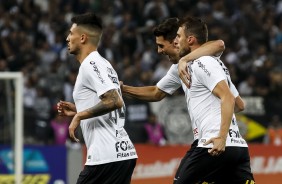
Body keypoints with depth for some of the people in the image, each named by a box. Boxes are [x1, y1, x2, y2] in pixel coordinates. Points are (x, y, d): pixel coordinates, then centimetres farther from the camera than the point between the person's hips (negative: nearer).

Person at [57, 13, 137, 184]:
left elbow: (115, 101, -22)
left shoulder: (91, 65, -10)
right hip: (124, 152, 10)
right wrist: (78, 110, 21)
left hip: (106, 156, -10)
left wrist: (80, 115, -14)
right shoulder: (103, 64, 22)